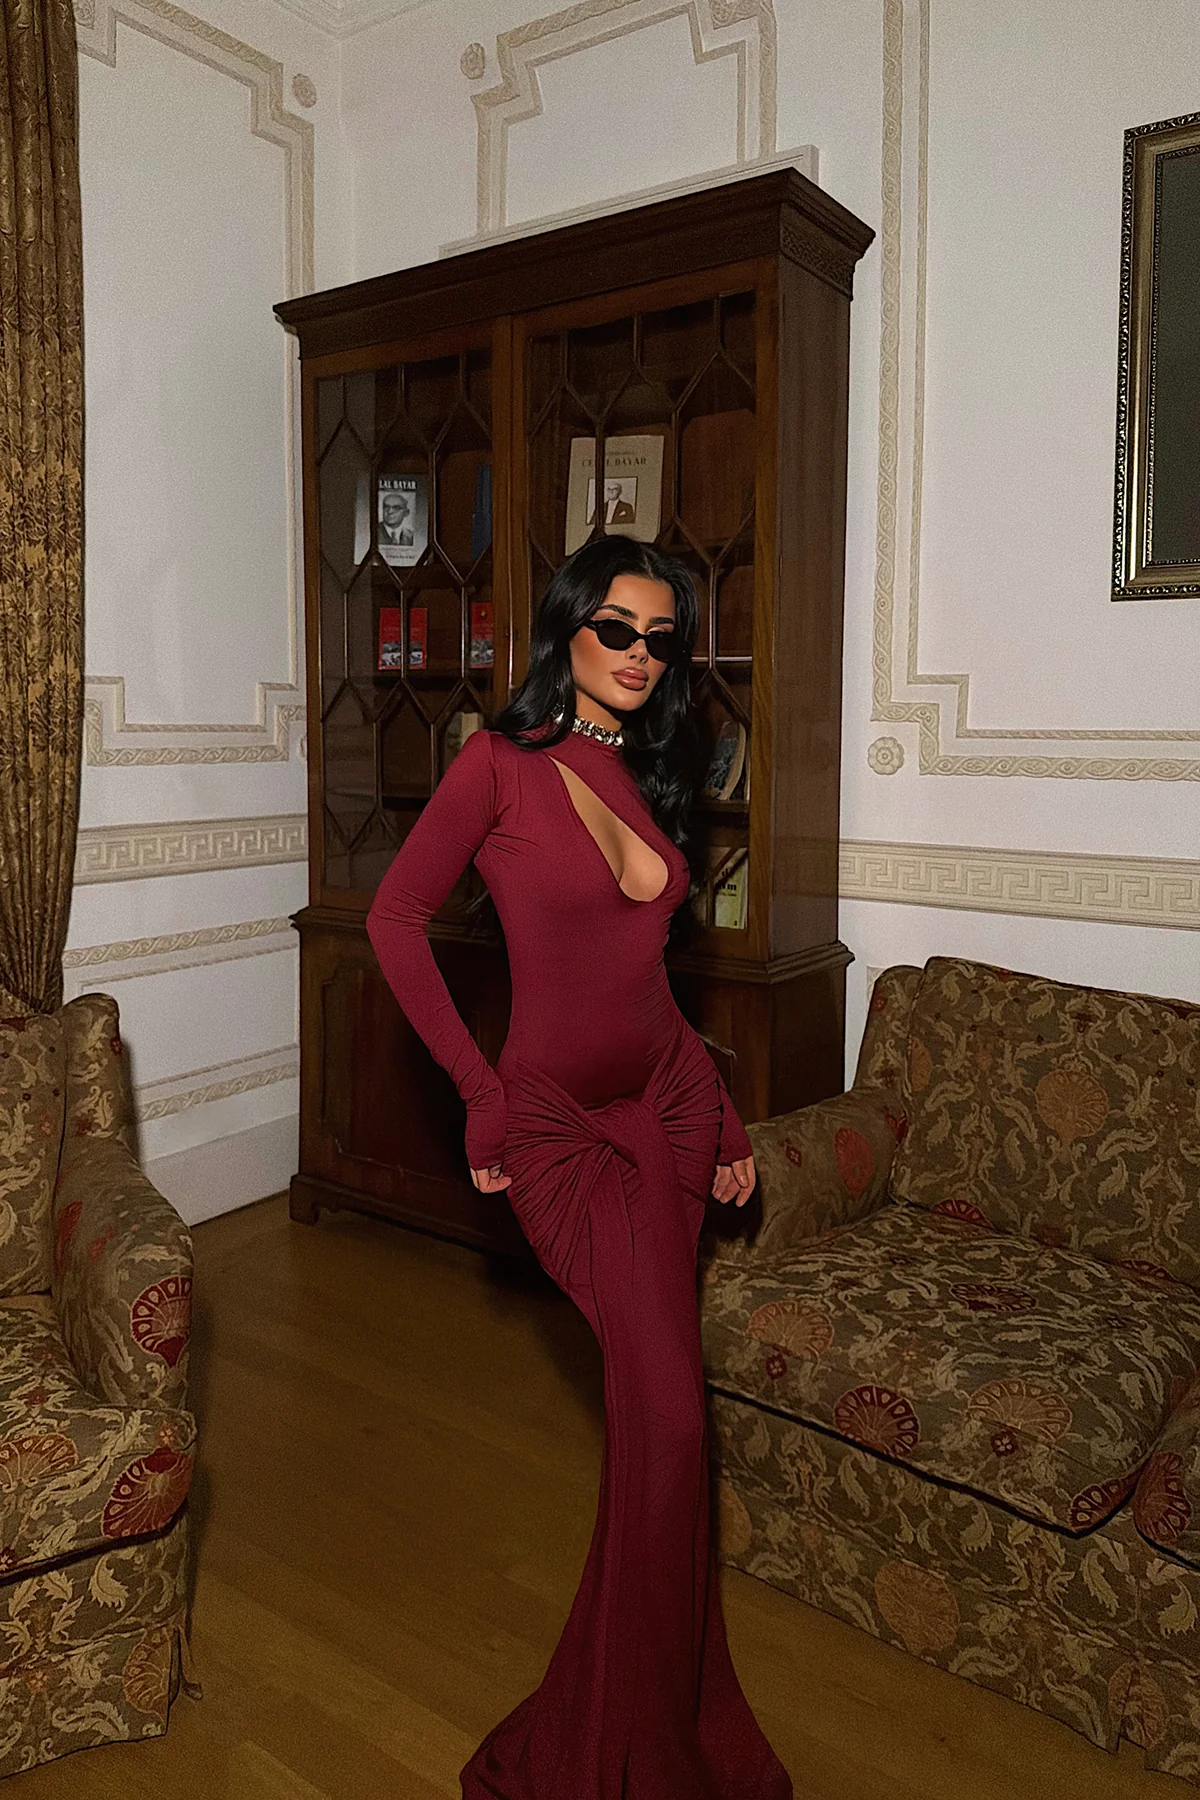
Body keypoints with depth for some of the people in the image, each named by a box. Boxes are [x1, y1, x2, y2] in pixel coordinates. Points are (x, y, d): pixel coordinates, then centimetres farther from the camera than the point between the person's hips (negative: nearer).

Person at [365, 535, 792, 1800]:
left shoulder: (643, 777, 10)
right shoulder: (502, 762, -8)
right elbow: (396, 920, -6)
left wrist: (723, 1119, 14)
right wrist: (481, 1092, -9)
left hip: (669, 1100, 6)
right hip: (560, 1119, -6)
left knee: (650, 1402, 10)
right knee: (669, 1411, -11)